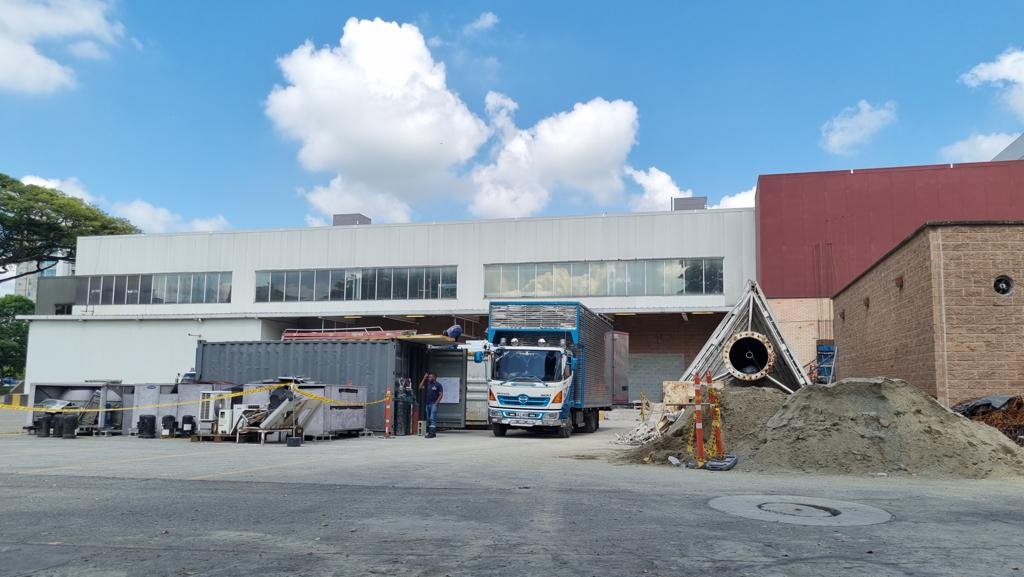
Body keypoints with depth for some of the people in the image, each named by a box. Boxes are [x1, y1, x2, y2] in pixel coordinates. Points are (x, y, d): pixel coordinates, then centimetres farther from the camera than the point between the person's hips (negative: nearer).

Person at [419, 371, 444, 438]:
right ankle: (430, 432, 14)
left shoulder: (438, 385, -3)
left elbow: (441, 395, -6)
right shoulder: (428, 384, 14)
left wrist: (436, 402, -13)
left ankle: (432, 433, -16)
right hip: (427, 404, 7)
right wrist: (424, 378, 3)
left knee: (432, 418, -13)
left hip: (434, 404, -7)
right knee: (428, 419, 9)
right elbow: (420, 387, 6)